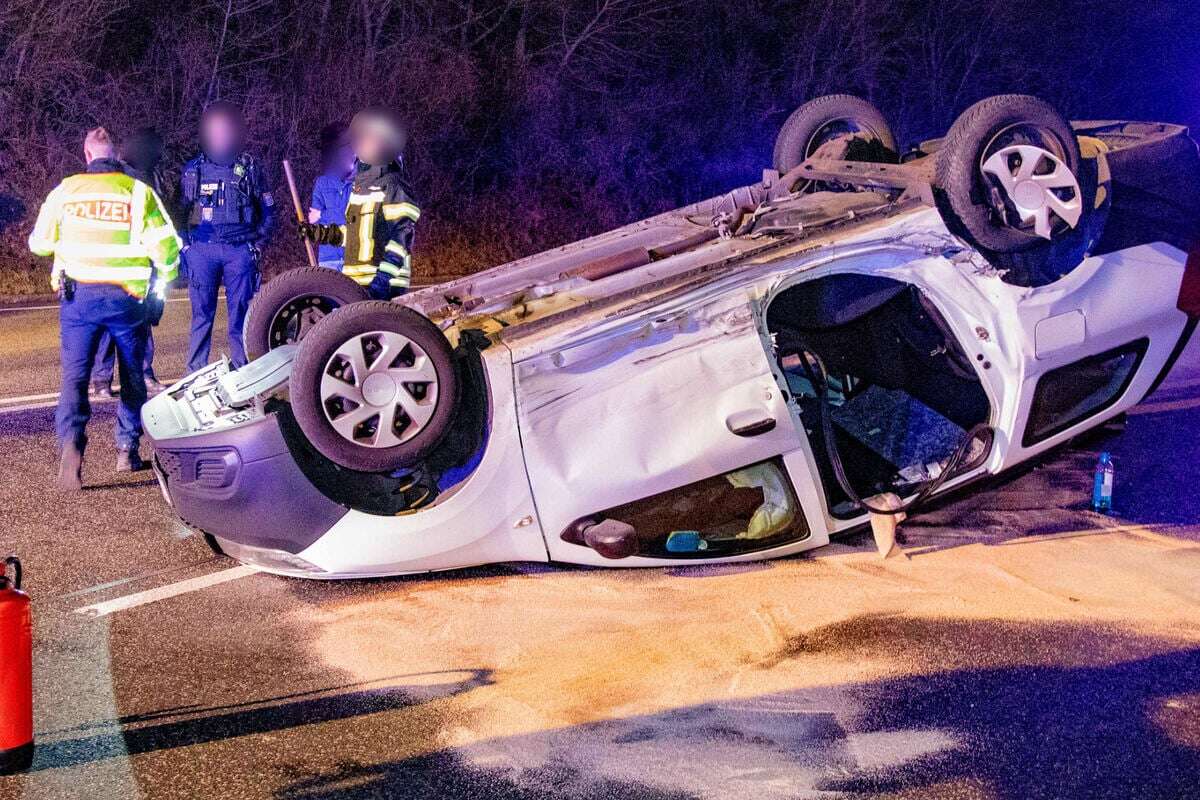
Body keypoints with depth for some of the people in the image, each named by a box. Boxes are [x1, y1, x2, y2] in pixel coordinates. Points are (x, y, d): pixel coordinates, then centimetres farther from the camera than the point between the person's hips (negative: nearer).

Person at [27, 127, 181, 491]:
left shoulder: (65, 191, 3)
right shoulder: (139, 192, -1)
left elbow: (39, 243, 13)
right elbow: (164, 247, -4)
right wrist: (164, 281, 15)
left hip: (77, 295, 0)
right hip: (126, 297, 0)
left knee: (75, 374, -2)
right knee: (132, 377, 15)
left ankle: (71, 441, -25)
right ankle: (127, 449, 18)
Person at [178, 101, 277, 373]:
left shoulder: (249, 168, 6)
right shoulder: (192, 170, 9)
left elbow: (267, 210, 11)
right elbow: (180, 212, 15)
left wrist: (259, 244, 2)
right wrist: (185, 247, 5)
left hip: (240, 250, 0)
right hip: (201, 249, 1)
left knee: (241, 314, 0)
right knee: (201, 314, 1)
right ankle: (195, 373, 6)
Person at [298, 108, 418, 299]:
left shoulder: (393, 187, -10)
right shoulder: (360, 186, 18)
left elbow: (401, 238, -17)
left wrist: (383, 278, -25)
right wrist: (321, 233, 17)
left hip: (384, 283, -9)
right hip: (356, 282, 9)